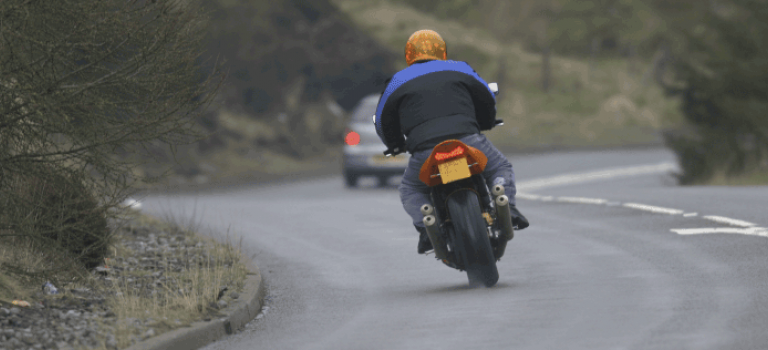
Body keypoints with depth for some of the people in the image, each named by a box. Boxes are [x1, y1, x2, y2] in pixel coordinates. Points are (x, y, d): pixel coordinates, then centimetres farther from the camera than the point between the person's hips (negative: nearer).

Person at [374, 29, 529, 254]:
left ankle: (426, 225, -2)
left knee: (410, 190, 25)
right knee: (501, 169, 24)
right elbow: (487, 99, 31)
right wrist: (484, 125, 52)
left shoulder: (399, 82, 18)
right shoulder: (459, 70, 20)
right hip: (467, 141, 0)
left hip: (425, 152, 0)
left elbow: (383, 120, 24)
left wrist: (396, 146, 43)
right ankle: (507, 206, -5)